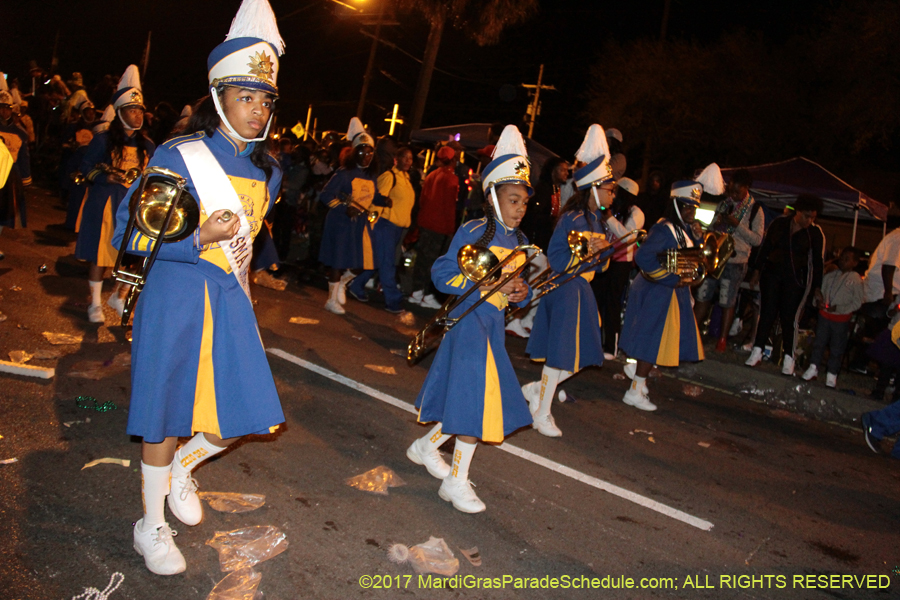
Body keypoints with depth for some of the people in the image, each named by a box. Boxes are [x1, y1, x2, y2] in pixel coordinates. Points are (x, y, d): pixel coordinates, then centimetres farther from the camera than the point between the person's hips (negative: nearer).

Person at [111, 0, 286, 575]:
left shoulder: (268, 171, 6)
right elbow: (129, 230, -12)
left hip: (231, 300, 5)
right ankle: (152, 527, 28)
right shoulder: (178, 158, -12)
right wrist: (200, 239, -23)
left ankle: (182, 467, 36)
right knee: (168, 415, 6)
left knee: (245, 413, 4)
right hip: (176, 298, -5)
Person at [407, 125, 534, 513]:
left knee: (487, 399, 13)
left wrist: (521, 292, -4)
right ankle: (456, 482, 10)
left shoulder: (517, 241, 11)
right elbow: (442, 274, -15)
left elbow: (520, 284, 20)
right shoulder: (474, 232, -12)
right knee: (475, 398, -7)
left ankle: (427, 446, 34)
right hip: (470, 321, -8)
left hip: (494, 326, 8)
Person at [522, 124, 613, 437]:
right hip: (565, 290, -9)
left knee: (582, 355, 11)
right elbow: (555, 258, -17)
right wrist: (585, 252, -25)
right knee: (560, 356, -1)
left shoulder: (599, 221, 11)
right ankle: (541, 414, 14)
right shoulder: (572, 219, -14)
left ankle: (536, 389, 27)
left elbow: (600, 264, 16)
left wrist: (604, 253, -4)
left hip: (582, 290, 9)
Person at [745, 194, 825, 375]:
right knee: (767, 312, -1)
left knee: (790, 317, -3)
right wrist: (757, 270, 6)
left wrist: (817, 287, -3)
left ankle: (788, 359, 2)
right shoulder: (779, 224, 2)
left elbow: (818, 261, 1)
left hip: (796, 279, -1)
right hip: (772, 274, 2)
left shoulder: (816, 233, 0)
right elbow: (765, 246, 8)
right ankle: (757, 351, 6)